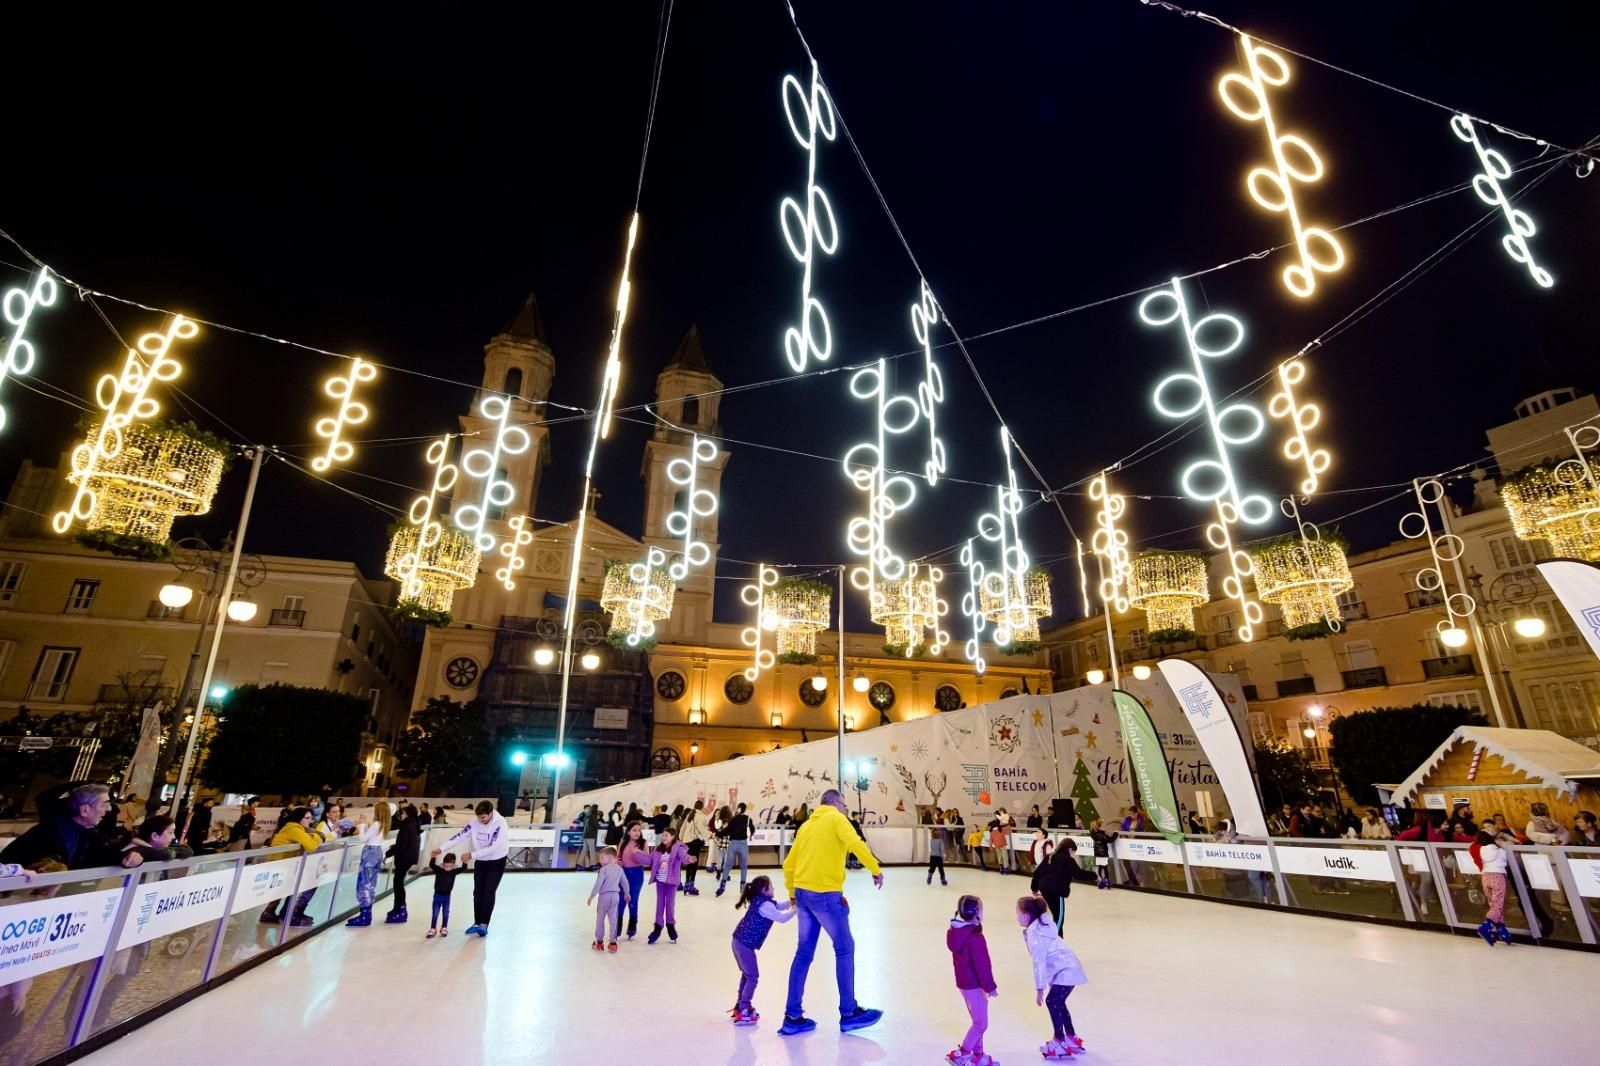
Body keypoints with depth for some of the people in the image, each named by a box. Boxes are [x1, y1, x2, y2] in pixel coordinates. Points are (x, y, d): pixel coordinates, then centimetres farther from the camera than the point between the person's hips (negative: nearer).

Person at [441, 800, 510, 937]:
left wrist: (471, 855, -32)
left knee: (489, 892, -9)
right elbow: (460, 836, -10)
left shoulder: (500, 823, -27)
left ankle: (484, 924, -3)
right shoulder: (475, 822, -11)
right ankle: (477, 923, 21)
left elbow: (492, 847, -31)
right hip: (480, 861, 5)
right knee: (478, 892, 8)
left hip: (496, 861, -5)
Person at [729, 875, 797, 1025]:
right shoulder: (765, 905, -17)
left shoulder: (760, 901, 12)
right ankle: (743, 1011, 1)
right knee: (753, 976, -2)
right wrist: (795, 909, -7)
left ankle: (740, 1005, 32)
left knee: (746, 974, 22)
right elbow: (782, 917, -19)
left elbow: (780, 906, 18)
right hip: (745, 944, -10)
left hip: (740, 942, 10)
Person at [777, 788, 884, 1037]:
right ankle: (849, 1013, 15)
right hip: (825, 893, -7)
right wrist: (876, 869, -13)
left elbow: (788, 864, 20)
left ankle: (792, 1017, 17)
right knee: (845, 949, 8)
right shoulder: (836, 819, -1)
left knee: (804, 953, 13)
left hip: (803, 893, 7)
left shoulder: (807, 825, 19)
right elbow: (855, 843, -20)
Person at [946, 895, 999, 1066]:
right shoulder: (975, 937, -27)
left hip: (963, 982, 9)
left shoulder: (955, 932, 2)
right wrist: (990, 987, -12)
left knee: (977, 1021, 22)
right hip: (974, 985, -9)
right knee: (981, 1024, 5)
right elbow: (982, 965, -23)